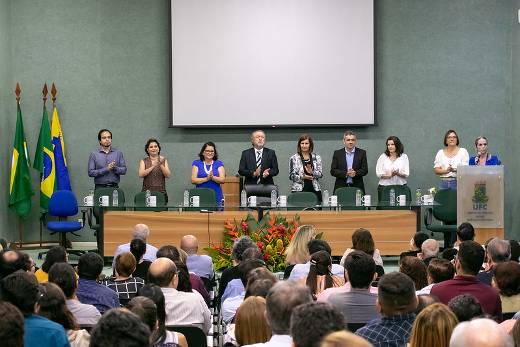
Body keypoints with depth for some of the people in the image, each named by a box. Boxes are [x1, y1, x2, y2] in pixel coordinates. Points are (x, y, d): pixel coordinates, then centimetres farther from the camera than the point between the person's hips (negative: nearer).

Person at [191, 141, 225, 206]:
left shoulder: (219, 163, 9)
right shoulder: (196, 163, 7)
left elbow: (223, 180, -2)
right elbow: (193, 180, -4)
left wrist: (212, 177, -20)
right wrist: (206, 179, -18)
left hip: (216, 197, 1)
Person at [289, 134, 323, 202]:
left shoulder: (316, 158, 10)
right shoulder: (294, 158, 5)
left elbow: (321, 174, 6)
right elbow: (291, 176, 2)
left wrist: (312, 172, -14)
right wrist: (302, 177, -15)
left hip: (315, 189, 2)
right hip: (299, 189, -2)